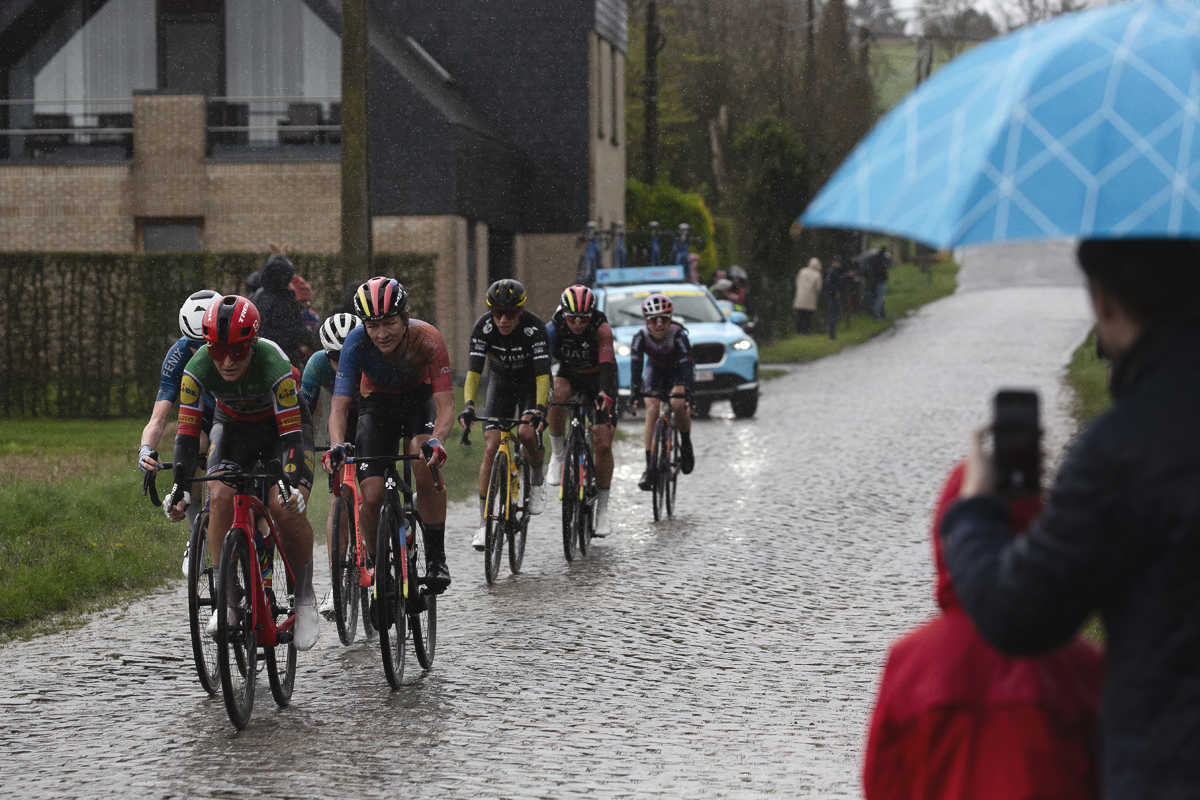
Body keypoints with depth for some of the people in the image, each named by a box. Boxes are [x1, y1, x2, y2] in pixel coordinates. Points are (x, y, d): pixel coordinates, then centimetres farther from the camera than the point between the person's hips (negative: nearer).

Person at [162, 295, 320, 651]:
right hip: (233, 425, 3)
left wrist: (298, 486, -52)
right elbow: (187, 433, -26)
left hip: (282, 422, -3)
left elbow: (291, 435, -38)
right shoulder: (198, 368, -28)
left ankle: (305, 598, -3)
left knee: (287, 507, -22)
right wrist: (180, 491, -36)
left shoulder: (273, 365, -37)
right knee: (220, 498, -22)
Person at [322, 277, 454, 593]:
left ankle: (436, 558, -20)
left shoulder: (428, 340, -32)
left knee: (424, 460, -32)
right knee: (372, 496, -14)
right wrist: (337, 446, -50)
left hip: (419, 397, -1)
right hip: (377, 403, 1)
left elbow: (445, 405, -34)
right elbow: (339, 405, -30)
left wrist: (437, 440, -54)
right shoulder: (356, 343, -30)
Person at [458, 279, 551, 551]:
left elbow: (543, 375, -34)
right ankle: (485, 523, -9)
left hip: (531, 386, -2)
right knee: (491, 449, -12)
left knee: (526, 432, -30)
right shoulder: (483, 328, -24)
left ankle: (537, 477, 3)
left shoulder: (535, 329, -30)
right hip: (501, 384, 2)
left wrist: (539, 409, -49)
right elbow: (473, 371, -28)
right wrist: (468, 406, -44)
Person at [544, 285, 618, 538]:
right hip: (570, 376, 1)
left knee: (603, 443, -11)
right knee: (556, 393, -36)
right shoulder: (554, 328, -22)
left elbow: (607, 364, -37)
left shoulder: (601, 328, -27)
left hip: (598, 379, -1)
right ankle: (557, 455, -18)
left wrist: (606, 394, -54)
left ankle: (602, 508, 2)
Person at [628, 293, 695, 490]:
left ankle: (686, 446, -1)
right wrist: (635, 392, -51)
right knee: (652, 410, -18)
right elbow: (635, 365, -36)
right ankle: (650, 468, -17)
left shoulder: (678, 335, -33)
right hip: (657, 370, 2)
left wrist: (687, 393, -55)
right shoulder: (641, 337, -26)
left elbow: (686, 364, -41)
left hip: (678, 369, -2)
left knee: (678, 404, -29)